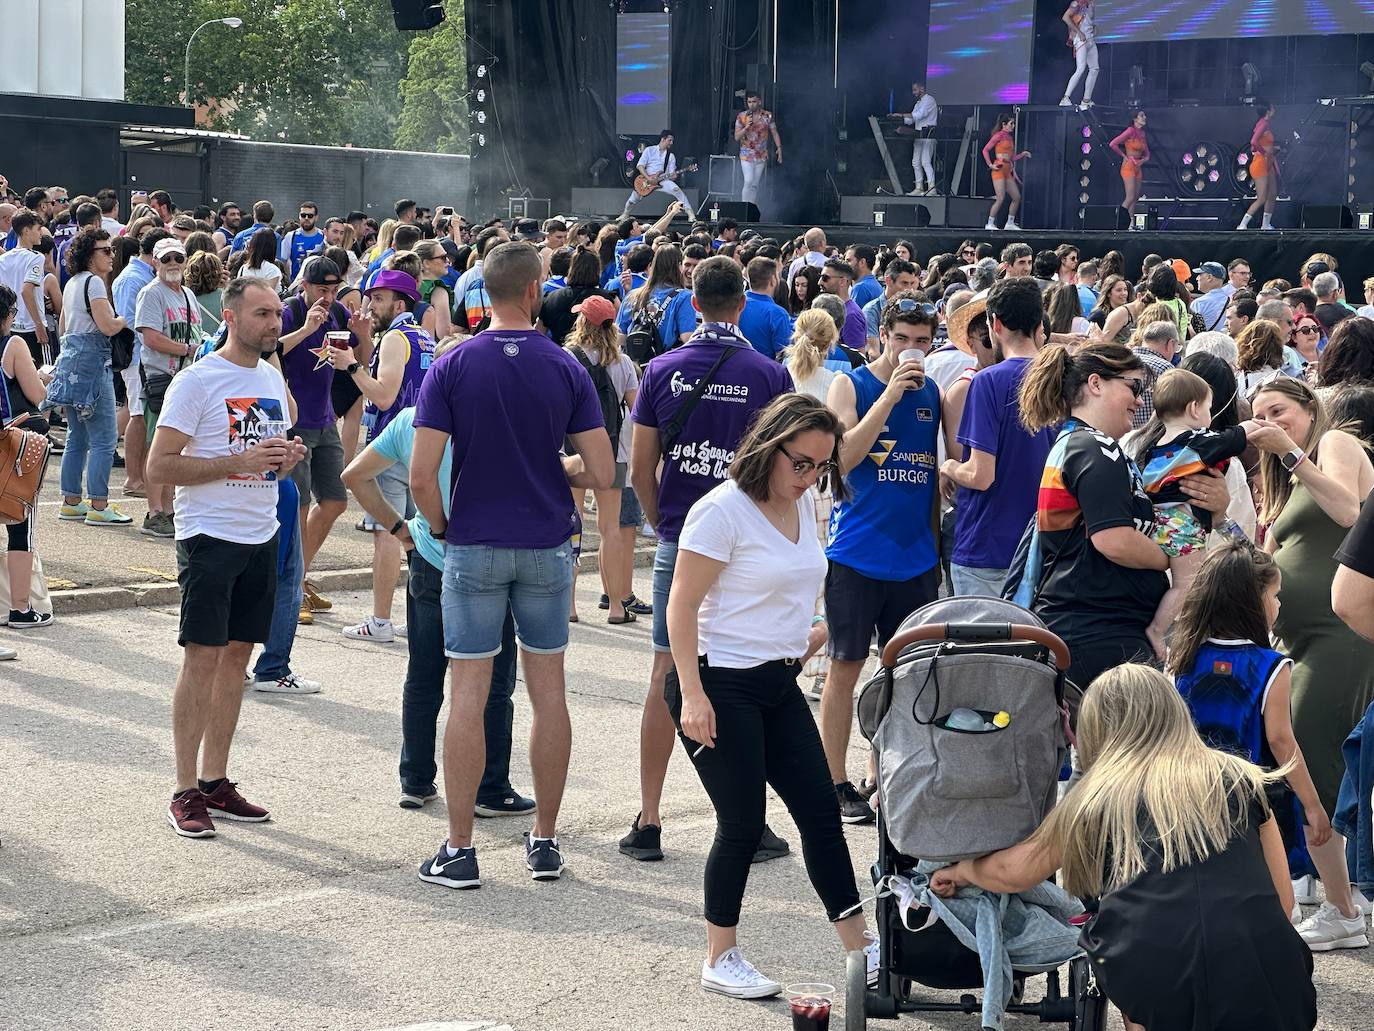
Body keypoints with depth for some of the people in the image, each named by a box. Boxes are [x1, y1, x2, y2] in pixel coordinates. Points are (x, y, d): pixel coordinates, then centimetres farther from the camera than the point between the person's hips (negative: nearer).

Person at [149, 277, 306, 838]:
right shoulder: (197, 381, -10)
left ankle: (215, 781, 16)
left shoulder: (273, 380, 12)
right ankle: (185, 792, -1)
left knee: (237, 656, 9)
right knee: (203, 659, -6)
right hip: (209, 536, -7)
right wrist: (238, 462, -21)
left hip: (261, 538, 7)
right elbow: (159, 466, -14)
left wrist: (287, 458, 0)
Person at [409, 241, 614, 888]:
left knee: (468, 695, 2)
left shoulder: (451, 368, -7)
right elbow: (602, 474, -7)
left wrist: (440, 527, 4)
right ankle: (545, 841, 17)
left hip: (473, 546, -1)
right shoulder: (566, 369, -4)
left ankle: (460, 850, 4)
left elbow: (421, 475, -13)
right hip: (547, 546, 1)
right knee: (548, 691, 11)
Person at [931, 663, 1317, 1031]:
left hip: (1154, 978, 0)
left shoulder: (1095, 796, 19)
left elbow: (1012, 872, 35)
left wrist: (958, 872, 54)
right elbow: (1282, 898, 20)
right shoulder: (1240, 778, 20)